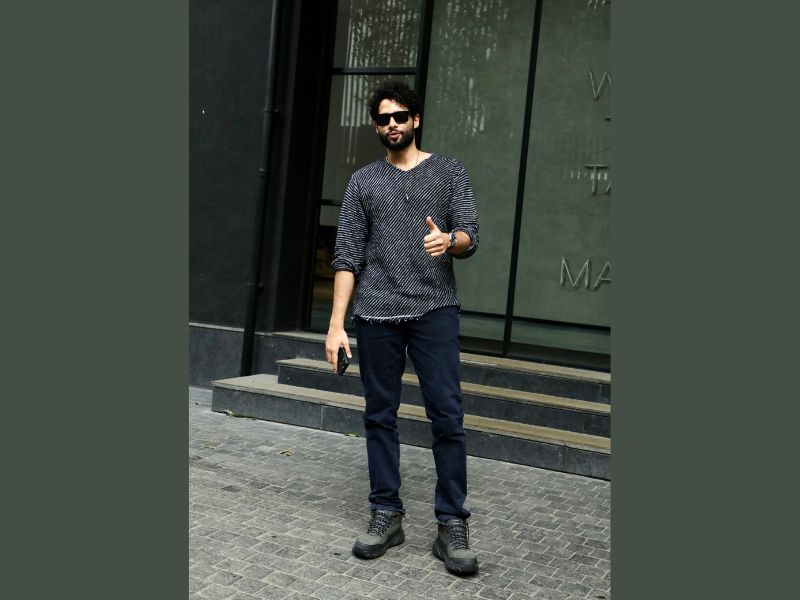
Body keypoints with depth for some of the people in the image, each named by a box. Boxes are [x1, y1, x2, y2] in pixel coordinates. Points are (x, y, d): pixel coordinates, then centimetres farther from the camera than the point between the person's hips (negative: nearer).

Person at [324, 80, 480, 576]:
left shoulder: (450, 172, 10)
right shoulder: (363, 181, 12)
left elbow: (470, 239, 1)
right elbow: (347, 257, 7)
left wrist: (449, 241, -24)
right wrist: (337, 324, -2)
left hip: (435, 310, -1)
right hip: (377, 315, 2)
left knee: (448, 417, -6)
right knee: (380, 416, 5)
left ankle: (452, 525, 1)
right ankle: (387, 516, 15)